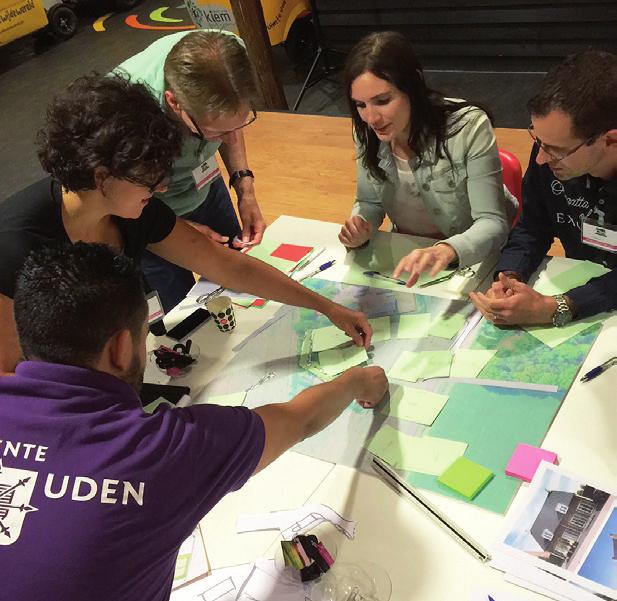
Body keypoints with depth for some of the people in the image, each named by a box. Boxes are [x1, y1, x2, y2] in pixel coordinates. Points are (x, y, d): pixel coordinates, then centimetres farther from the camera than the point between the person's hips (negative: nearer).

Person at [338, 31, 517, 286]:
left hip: (473, 255, -3)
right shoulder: (367, 131, -10)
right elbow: (369, 202, 4)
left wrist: (448, 250, -46)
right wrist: (360, 228, -20)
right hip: (407, 256, 4)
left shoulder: (468, 128, -23)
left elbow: (492, 223, -25)